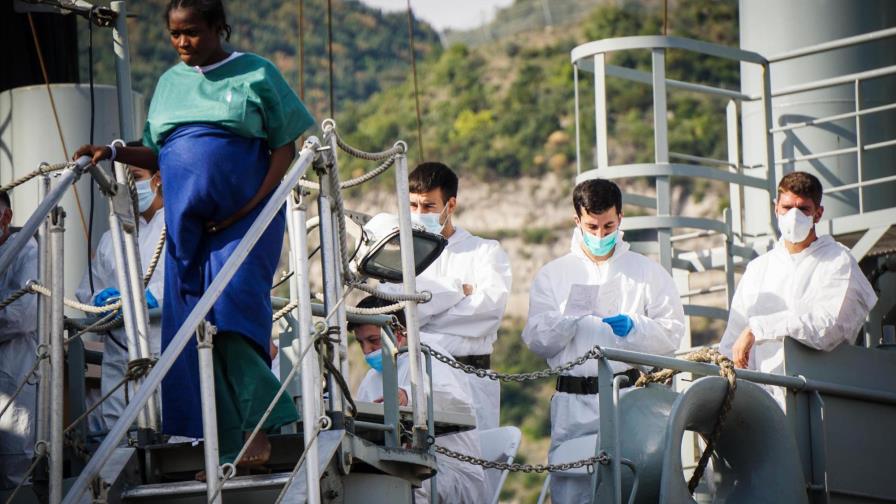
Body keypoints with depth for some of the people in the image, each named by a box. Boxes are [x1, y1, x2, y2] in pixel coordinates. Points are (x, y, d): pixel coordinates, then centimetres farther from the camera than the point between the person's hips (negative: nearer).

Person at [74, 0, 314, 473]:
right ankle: (224, 450, 2)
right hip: (187, 226, 5)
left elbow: (285, 146, -1)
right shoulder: (170, 83, 16)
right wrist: (114, 153, 0)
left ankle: (257, 426, -17)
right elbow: (159, 154, 17)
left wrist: (253, 206, -11)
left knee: (234, 305, -22)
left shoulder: (257, 74, 2)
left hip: (244, 218, -5)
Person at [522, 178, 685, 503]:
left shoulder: (647, 272, 12)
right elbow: (537, 342, 7)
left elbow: (672, 334, 7)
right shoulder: (552, 275, 14)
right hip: (572, 403, 1)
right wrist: (568, 315, -10)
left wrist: (633, 327, -10)